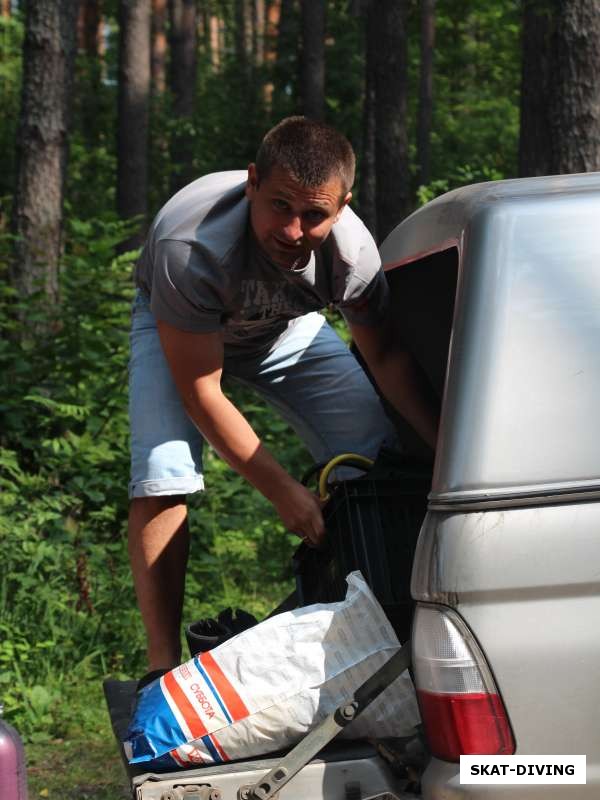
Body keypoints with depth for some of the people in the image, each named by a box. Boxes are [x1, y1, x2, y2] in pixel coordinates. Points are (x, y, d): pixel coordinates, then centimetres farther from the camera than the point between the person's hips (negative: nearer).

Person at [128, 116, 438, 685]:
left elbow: (385, 354, -11)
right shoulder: (190, 249, -43)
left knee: (378, 457, -9)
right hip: (178, 329, -3)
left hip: (287, 328, 4)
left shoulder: (352, 251, -31)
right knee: (161, 477, -24)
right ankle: (162, 665, -17)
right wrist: (282, 491, -33)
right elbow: (199, 393, -34)